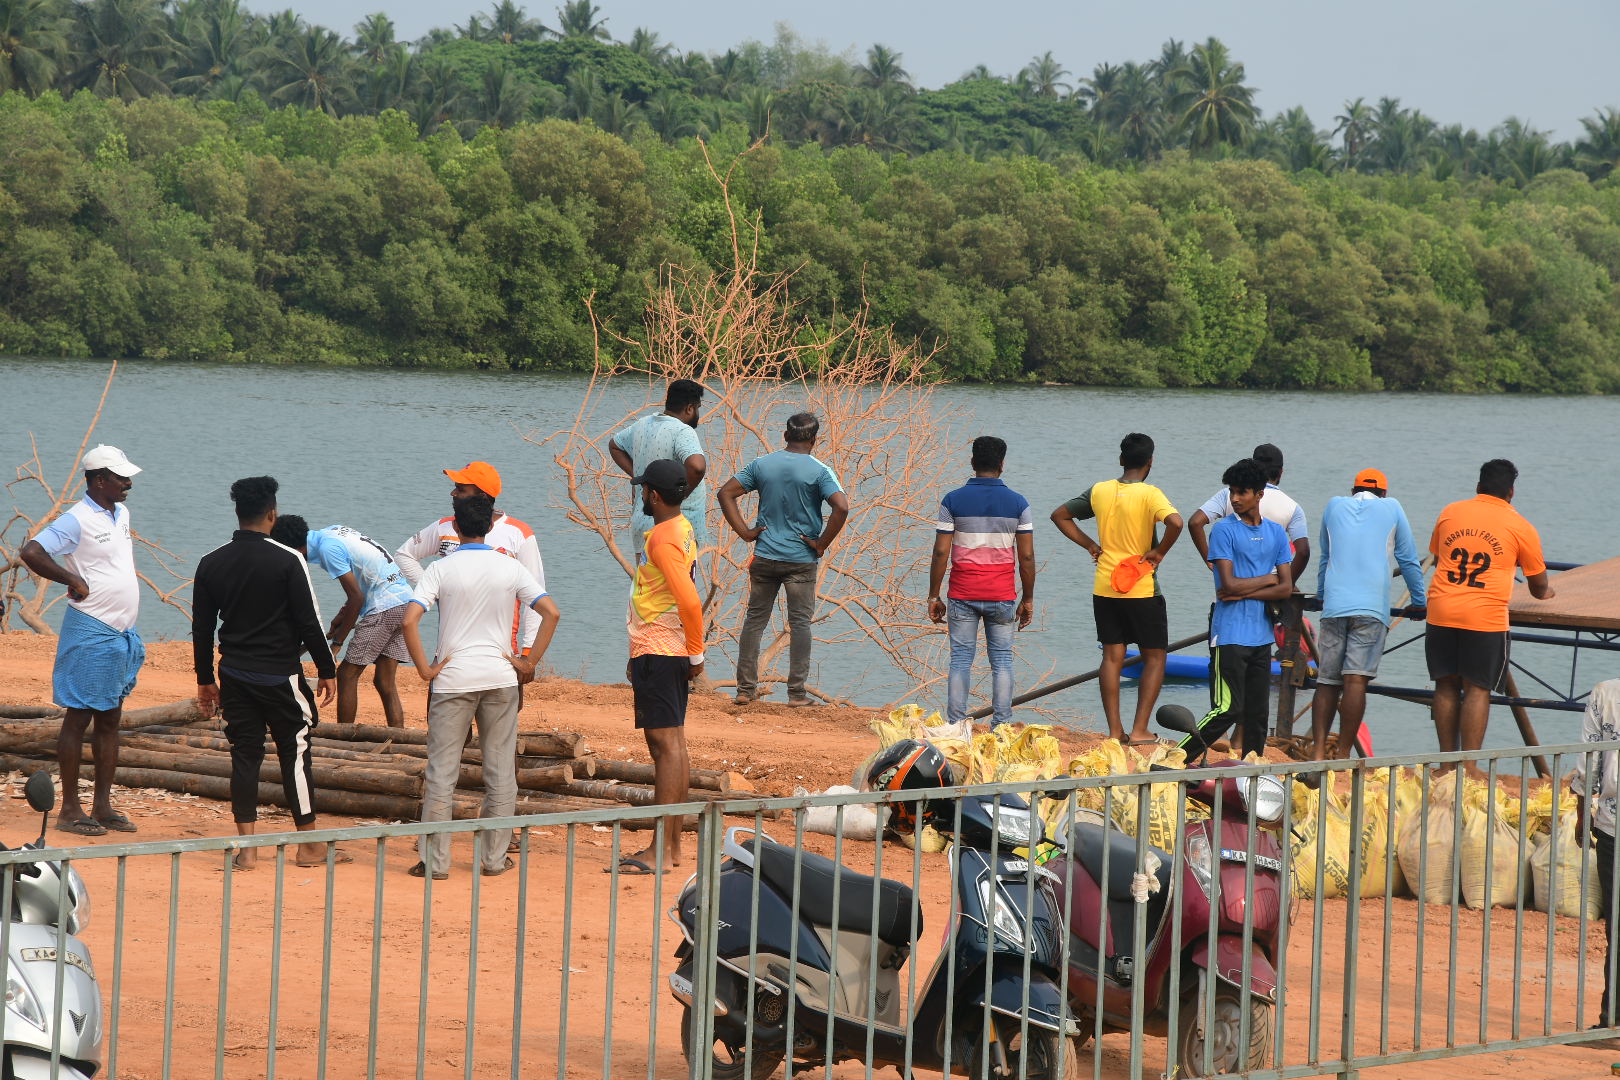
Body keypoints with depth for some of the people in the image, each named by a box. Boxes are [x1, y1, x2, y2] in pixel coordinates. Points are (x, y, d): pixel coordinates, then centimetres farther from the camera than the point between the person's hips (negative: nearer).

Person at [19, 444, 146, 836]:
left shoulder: (121, 514, 11)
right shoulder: (78, 520, -15)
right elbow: (31, 553, -25)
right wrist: (74, 582, -19)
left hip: (121, 634, 8)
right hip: (90, 633, -8)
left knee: (110, 719, 11)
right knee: (78, 717, -3)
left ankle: (103, 806, 16)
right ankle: (70, 809, 1)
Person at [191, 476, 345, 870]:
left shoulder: (211, 564, 3)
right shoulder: (288, 561, -11)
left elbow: (201, 628, 8)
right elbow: (309, 621, -10)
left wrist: (206, 679, 17)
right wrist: (327, 669, 1)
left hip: (234, 675, 4)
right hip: (281, 675, -4)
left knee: (244, 755, 7)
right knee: (295, 753, 4)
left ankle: (247, 848, 4)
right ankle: (309, 847, 10)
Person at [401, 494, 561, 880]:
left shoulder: (441, 569, -5)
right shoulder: (510, 568, 1)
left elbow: (409, 620, -16)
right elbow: (551, 613, -6)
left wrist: (425, 670, -7)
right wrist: (529, 663, -1)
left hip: (452, 678, -2)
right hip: (500, 679, 2)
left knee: (441, 771, 3)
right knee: (500, 771, 10)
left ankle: (435, 860, 2)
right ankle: (494, 858, 13)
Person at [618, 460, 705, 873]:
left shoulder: (663, 539, -17)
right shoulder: (681, 530, 15)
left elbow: (689, 601, -25)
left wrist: (696, 654, -14)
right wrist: (637, 654, 24)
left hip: (657, 653, -10)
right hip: (669, 651, 10)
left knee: (665, 744, -11)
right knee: (673, 744, 12)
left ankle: (661, 852, -13)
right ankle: (672, 846, 18)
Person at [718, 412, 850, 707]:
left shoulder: (761, 465, 2)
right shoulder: (818, 471, -9)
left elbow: (725, 493, 2)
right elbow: (841, 508, -20)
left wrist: (745, 532, 2)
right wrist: (821, 544, -10)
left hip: (764, 557, 3)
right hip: (801, 560, -3)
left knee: (755, 620, 10)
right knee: (800, 622, 4)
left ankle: (746, 688, 12)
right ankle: (797, 692, 3)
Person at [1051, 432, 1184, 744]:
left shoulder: (1099, 491, 4)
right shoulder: (1150, 494, -12)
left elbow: (1060, 515, 13)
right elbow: (1175, 522, -28)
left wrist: (1089, 544, 11)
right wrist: (1160, 551, -13)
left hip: (1104, 588, 4)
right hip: (1142, 589, -4)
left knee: (1112, 657, 9)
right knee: (1154, 658, 6)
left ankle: (1114, 730, 6)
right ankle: (1140, 730, -1)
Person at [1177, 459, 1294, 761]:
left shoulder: (1276, 533, 11)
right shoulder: (1224, 529, -5)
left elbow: (1286, 587, 4)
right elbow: (1229, 584, -14)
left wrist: (1244, 593, -8)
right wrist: (1267, 579, -1)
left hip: (1261, 634, 6)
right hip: (1230, 633, -6)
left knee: (1257, 713, 6)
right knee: (1228, 709, -12)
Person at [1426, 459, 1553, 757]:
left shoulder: (1450, 512, 13)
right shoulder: (1520, 527, 4)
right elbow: (1539, 586, 14)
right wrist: (1544, 593, 38)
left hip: (1441, 611, 3)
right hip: (1486, 617, -3)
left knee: (1446, 685, 11)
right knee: (1477, 689, -1)